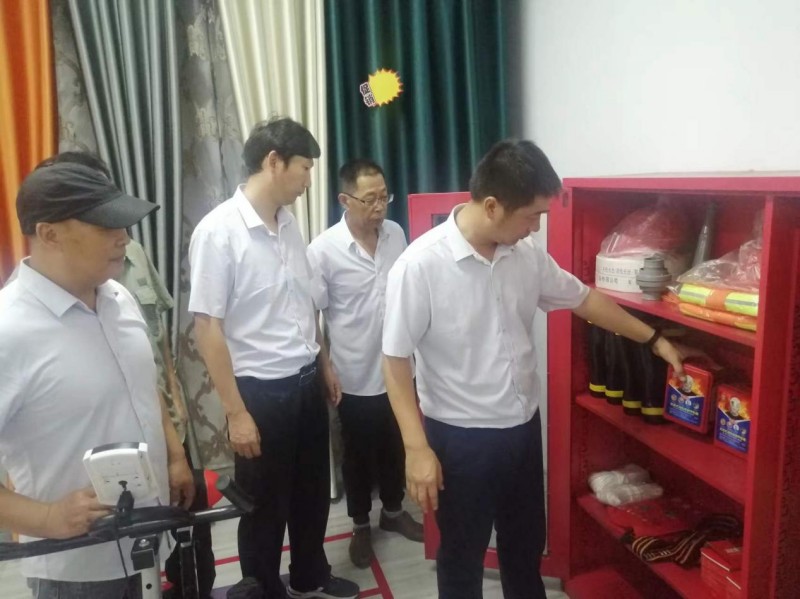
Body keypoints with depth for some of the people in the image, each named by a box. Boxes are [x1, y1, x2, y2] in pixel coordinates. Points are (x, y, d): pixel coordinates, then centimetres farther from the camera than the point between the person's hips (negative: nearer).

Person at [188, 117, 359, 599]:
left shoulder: (289, 223, 3)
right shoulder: (218, 231, -17)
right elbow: (208, 327, -17)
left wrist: (325, 363, 17)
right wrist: (236, 412, -17)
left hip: (307, 381, 7)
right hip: (261, 389, -7)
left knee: (312, 490, 22)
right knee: (266, 505, 12)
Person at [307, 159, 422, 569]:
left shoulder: (396, 234, -2)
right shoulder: (324, 250, -16)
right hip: (355, 376, -4)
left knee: (395, 448, 21)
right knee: (358, 455, 15)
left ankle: (393, 511, 44)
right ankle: (361, 526, 36)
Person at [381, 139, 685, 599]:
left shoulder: (527, 255, -4)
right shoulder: (419, 266, -21)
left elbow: (584, 299, 11)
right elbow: (396, 360, -16)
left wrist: (654, 339, 14)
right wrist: (417, 448, -19)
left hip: (523, 427, 6)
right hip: (460, 437, -5)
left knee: (526, 545, 24)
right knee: (463, 556, 15)